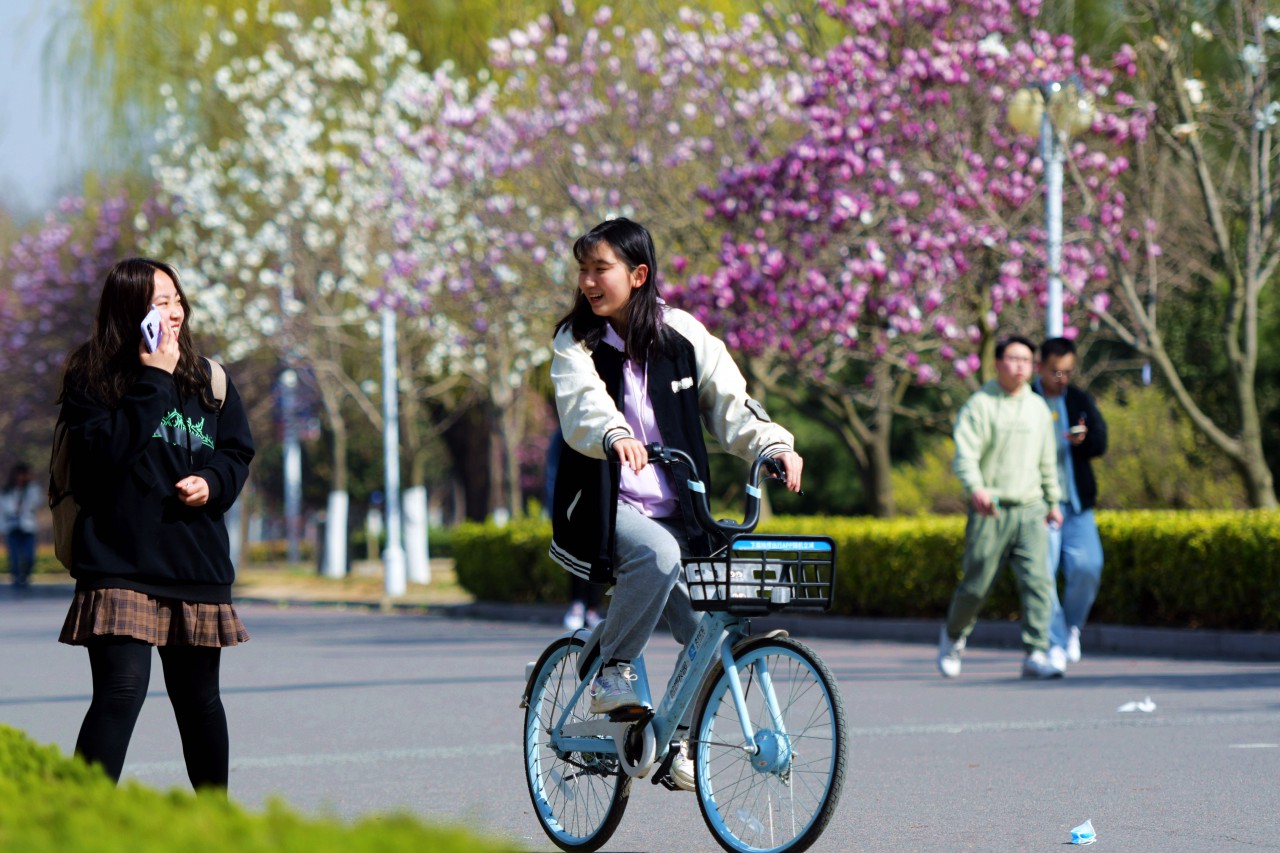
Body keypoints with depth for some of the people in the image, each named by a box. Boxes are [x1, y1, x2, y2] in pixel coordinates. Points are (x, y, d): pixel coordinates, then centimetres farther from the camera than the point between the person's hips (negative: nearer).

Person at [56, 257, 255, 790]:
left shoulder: (206, 379, 10)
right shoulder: (89, 379, -4)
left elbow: (238, 450, 14)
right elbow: (102, 454, -17)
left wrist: (213, 483, -7)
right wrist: (152, 382, -16)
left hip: (197, 564, 5)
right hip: (119, 565, -5)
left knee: (198, 699, 15)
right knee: (121, 692, -16)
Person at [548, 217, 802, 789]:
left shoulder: (683, 335, 4)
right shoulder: (576, 342, -2)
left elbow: (728, 401, 1)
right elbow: (582, 403, -21)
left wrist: (774, 445, -18)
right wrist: (614, 435, -44)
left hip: (676, 512, 3)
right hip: (608, 507, -3)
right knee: (657, 554, -36)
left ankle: (676, 740, 13)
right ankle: (612, 674, -18)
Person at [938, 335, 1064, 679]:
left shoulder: (1038, 407, 15)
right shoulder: (979, 405, -2)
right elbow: (965, 453, -14)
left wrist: (1052, 502, 29)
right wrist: (975, 488, -31)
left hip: (1030, 510, 4)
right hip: (989, 511, -4)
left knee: (1037, 580, -11)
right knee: (977, 583, 1)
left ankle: (1037, 655, -12)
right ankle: (953, 636, 28)